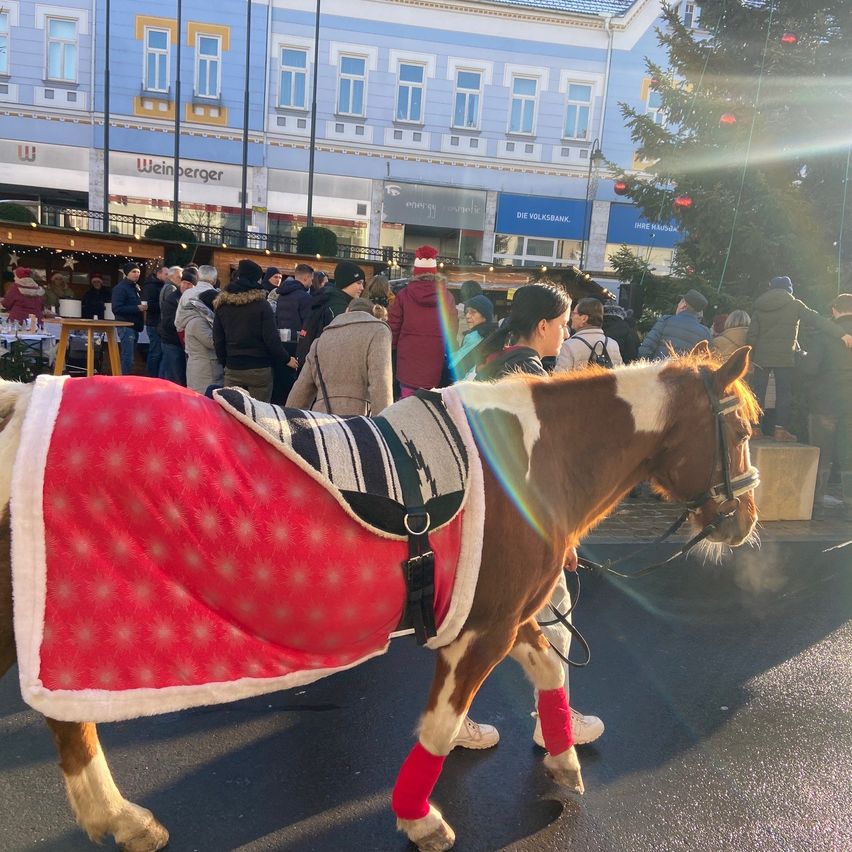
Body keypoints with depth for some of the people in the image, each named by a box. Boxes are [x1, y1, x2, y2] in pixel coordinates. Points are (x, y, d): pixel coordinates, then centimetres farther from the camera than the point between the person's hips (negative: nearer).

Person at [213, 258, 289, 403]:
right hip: (259, 369, -4)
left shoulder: (222, 305, 5)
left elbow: (218, 340, 8)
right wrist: (285, 359, 3)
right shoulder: (261, 304, -7)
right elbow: (271, 338, -10)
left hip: (232, 369, 4)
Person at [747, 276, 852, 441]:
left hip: (761, 356, 2)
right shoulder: (794, 305, 1)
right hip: (784, 357, -2)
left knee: (758, 391, 7)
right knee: (784, 392, 4)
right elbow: (816, 320, -10)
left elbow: (752, 334, 6)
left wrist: (749, 359, 9)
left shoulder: (759, 307, 9)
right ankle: (780, 429, 1)